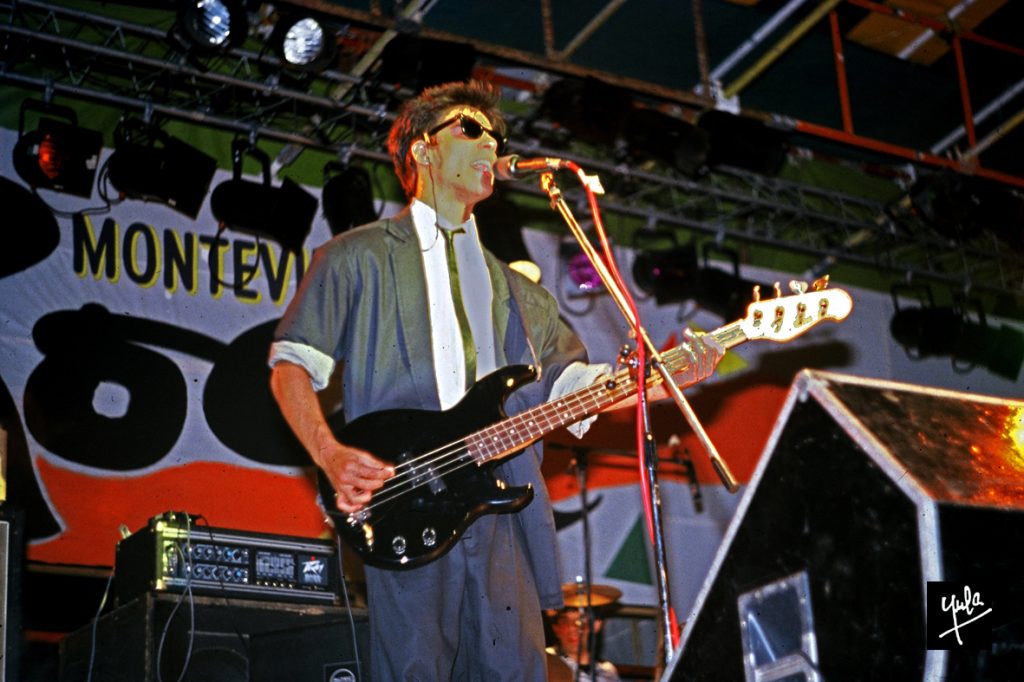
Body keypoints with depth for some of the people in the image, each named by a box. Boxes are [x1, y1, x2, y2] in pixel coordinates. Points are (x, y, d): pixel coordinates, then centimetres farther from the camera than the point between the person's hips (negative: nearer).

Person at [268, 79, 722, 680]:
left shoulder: (516, 290, 26)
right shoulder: (359, 258, 11)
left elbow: (570, 382, 19)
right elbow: (292, 363, 5)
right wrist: (331, 456, -12)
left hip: (501, 513, 4)